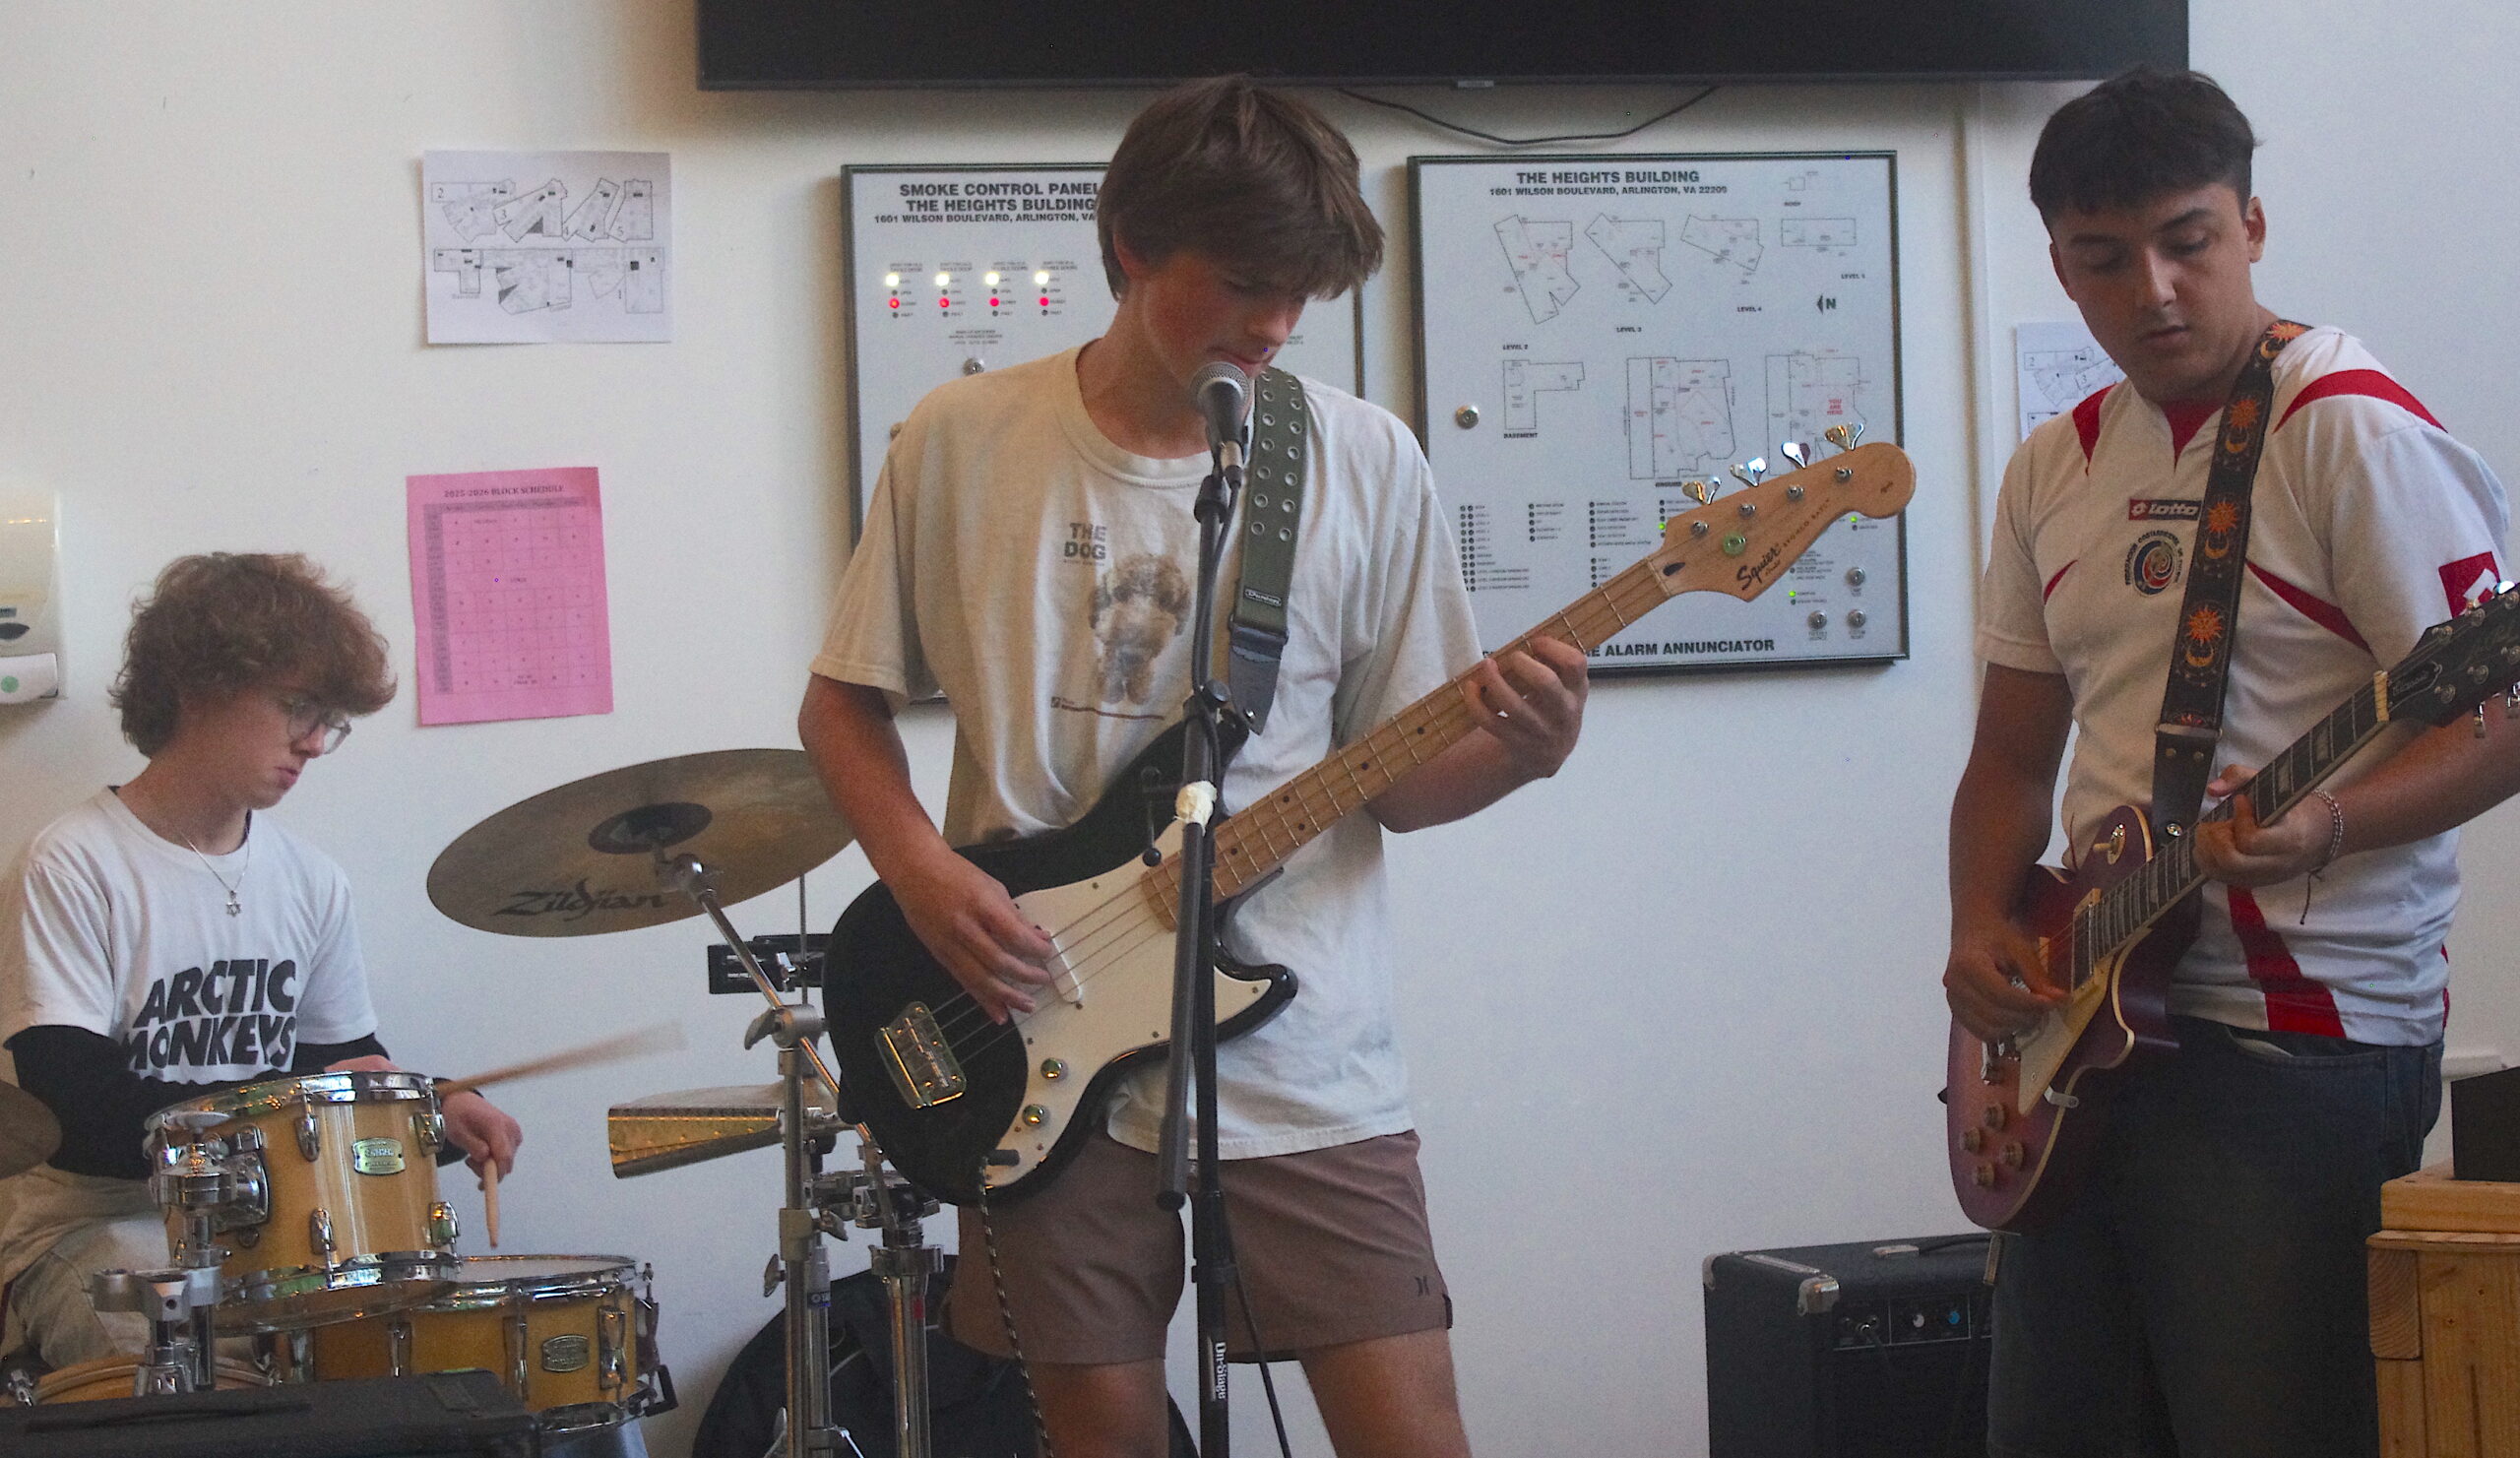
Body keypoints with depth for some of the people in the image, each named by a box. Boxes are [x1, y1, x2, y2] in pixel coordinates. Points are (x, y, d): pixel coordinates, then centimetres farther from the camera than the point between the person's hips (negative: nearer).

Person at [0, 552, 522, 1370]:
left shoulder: (310, 882, 11)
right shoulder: (75, 868, -10)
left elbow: (347, 1062, 20)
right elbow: (69, 1111, -18)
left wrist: (437, 1111, -2)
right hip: (95, 1230, -6)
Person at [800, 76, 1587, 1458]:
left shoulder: (1362, 460, 0)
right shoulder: (963, 442, 0)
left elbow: (1390, 773, 4)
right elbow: (841, 702, 8)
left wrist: (1512, 750, -17)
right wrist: (923, 872, -9)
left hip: (1301, 1062, 0)